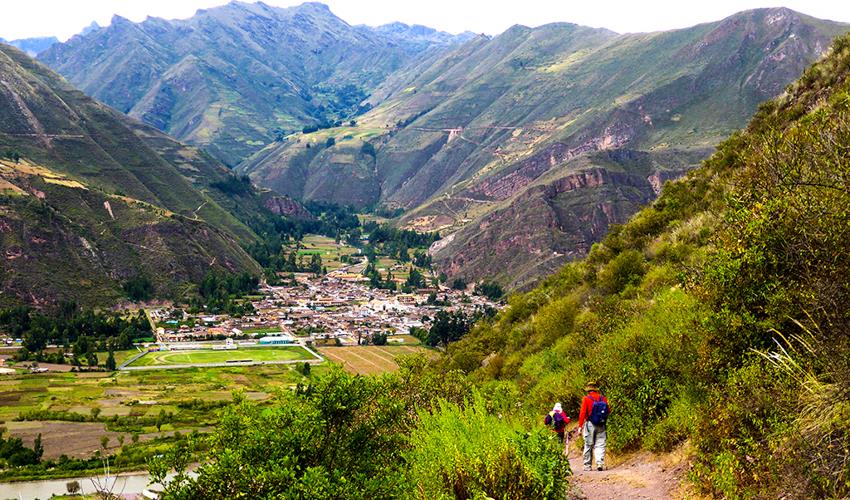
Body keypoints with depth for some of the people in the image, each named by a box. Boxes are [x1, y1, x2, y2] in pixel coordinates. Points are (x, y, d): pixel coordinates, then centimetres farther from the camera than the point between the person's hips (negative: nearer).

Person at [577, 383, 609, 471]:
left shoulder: (586, 399, -6)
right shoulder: (603, 398, 5)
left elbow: (582, 413, -11)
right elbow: (608, 411, 9)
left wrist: (580, 426, -9)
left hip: (590, 425, -2)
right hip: (601, 426, 2)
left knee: (588, 446, 6)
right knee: (600, 445, 4)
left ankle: (587, 466, 11)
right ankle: (600, 463, -12)